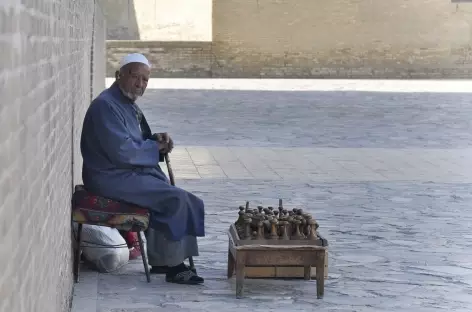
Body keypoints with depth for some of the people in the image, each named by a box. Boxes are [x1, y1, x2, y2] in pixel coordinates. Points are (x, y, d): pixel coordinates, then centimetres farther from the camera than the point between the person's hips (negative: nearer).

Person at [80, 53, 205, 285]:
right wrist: (155, 147, -10)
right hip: (113, 178, -10)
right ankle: (172, 265, -8)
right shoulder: (106, 105, -17)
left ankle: (161, 261, 3)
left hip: (130, 172, 10)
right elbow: (122, 152, -24)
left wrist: (156, 140, 3)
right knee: (176, 199, -17)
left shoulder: (127, 104, 14)